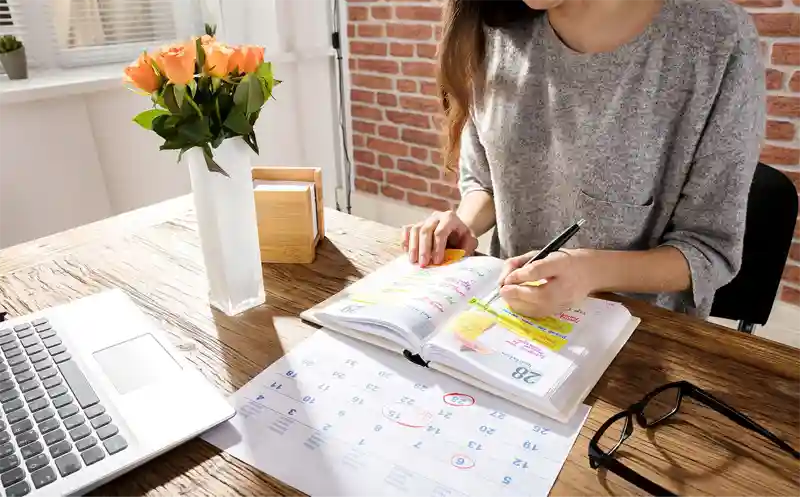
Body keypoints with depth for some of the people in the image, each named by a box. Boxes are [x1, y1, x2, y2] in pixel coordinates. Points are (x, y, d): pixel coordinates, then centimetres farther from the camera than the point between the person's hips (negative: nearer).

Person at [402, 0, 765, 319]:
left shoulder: (718, 42, -16)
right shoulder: (497, 32, -6)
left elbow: (711, 248, -11)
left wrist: (596, 271, -28)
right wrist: (463, 227, -13)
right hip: (509, 315, 3)